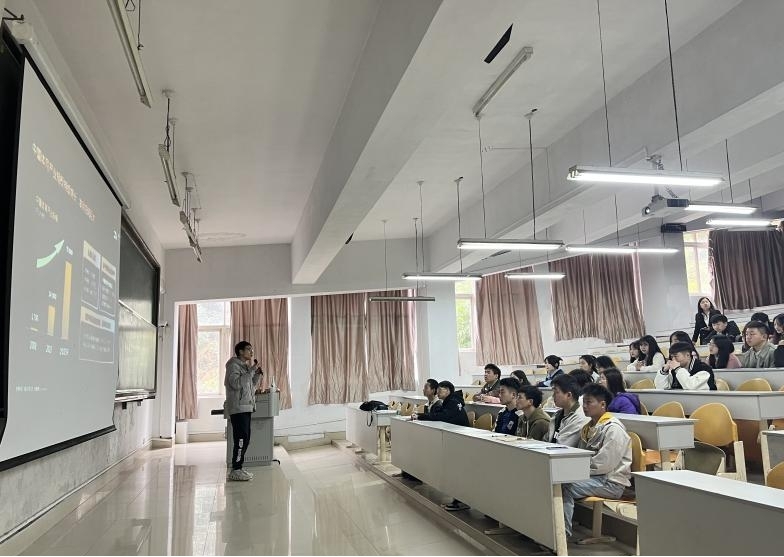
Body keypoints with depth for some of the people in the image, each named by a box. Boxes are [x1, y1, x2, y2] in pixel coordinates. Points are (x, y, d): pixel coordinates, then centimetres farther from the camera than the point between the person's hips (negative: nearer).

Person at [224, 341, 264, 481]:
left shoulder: (245, 366, 19)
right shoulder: (234, 365, -8)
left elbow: (253, 385, 21)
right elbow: (236, 383, -23)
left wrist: (258, 373, 6)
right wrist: (251, 370, -20)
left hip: (246, 408, 9)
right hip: (238, 408, -9)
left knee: (245, 439, 10)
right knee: (241, 439, -12)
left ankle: (238, 468, 16)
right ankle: (235, 471, -9)